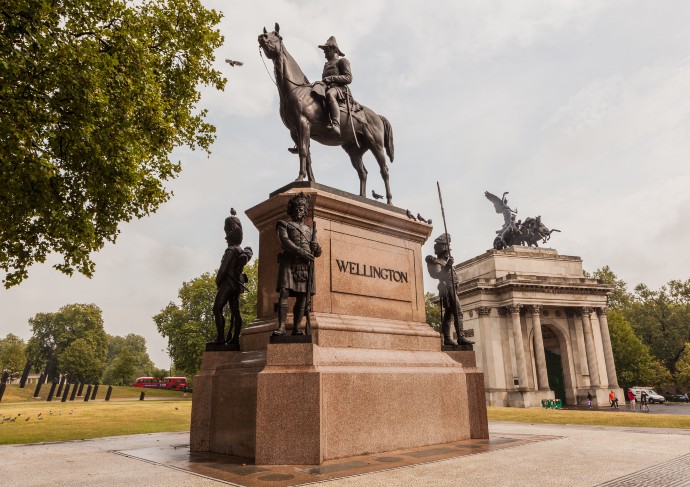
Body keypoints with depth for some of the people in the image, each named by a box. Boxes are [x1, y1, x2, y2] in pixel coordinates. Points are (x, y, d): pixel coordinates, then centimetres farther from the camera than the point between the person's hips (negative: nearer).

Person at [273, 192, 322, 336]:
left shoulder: (309, 229, 26)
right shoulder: (284, 224, 15)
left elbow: (317, 253, 22)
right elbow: (285, 241, -5)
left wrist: (316, 247, -4)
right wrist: (300, 251, -19)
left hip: (306, 265, 4)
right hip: (289, 263, -3)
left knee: (302, 296, -3)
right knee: (284, 292, -16)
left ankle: (296, 328, -1)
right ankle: (281, 327, -18)